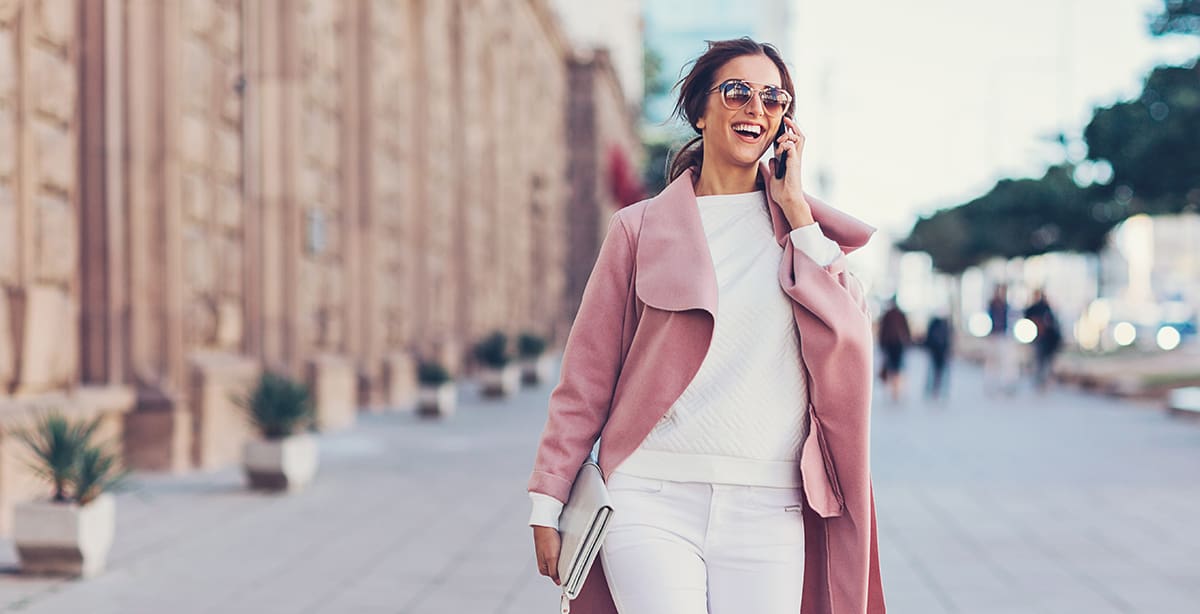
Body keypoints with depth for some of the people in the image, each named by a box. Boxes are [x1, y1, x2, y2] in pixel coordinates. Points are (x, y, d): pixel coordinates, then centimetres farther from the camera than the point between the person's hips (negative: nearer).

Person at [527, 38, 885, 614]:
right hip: (653, 501, -2)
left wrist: (796, 210, 0)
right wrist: (548, 504, 4)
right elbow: (586, 376, 9)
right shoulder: (641, 228, 9)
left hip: (767, 514, 2)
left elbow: (845, 347, -3)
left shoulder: (808, 229, 14)